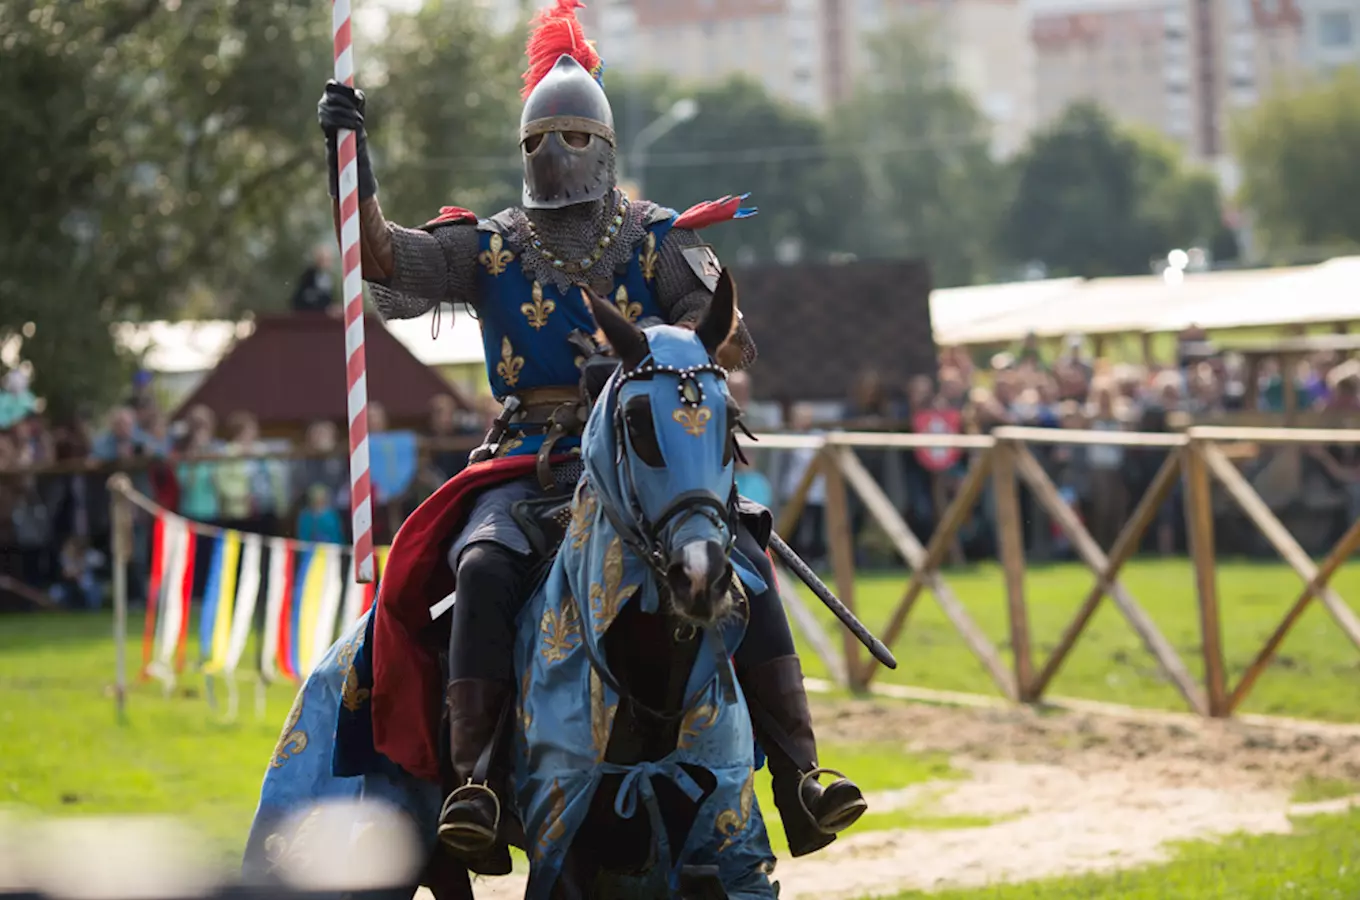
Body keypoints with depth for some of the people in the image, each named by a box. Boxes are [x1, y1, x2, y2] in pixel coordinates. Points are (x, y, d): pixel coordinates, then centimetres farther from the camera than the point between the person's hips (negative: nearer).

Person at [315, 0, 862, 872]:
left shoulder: (659, 241, 8)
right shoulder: (490, 248, 12)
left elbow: (731, 339, -4)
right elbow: (379, 253, 1)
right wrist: (351, 154, -11)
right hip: (529, 465, 0)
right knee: (486, 565, -31)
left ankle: (798, 776, -21)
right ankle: (473, 785, -36)